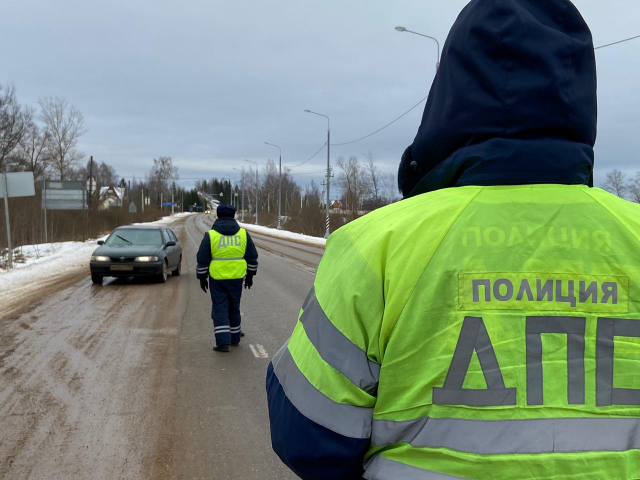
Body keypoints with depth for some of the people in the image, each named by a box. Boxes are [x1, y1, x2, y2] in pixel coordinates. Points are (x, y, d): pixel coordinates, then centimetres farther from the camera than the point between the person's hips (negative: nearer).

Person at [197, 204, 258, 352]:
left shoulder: (210, 235, -5)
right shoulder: (243, 234, 2)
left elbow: (202, 260, -2)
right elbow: (252, 257, 7)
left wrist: (202, 278, 8)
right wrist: (250, 276, 17)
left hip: (217, 279, -3)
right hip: (236, 278, 3)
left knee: (220, 309, 2)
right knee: (234, 308, 16)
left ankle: (223, 342, -4)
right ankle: (234, 338, 26)